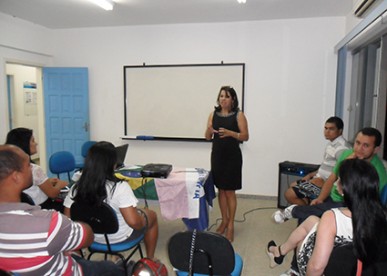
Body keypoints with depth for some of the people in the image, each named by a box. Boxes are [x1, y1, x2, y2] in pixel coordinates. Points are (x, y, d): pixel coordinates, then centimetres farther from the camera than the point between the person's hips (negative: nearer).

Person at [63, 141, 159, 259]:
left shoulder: (76, 188, -16)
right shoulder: (120, 187, -30)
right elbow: (133, 222, -32)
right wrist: (140, 213, -10)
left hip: (92, 237, 5)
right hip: (120, 238, -5)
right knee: (151, 215, 23)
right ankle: (150, 260, 36)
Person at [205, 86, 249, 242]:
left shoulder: (238, 115, -5)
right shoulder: (214, 114, 6)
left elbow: (245, 136, -8)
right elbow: (207, 137, 7)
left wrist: (230, 133, -23)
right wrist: (209, 130, -16)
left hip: (232, 157, -4)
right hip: (217, 155, 4)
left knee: (230, 191, 1)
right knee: (221, 189, 12)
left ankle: (230, 224, 13)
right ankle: (224, 221, 26)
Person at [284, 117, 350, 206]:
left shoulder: (341, 147, -20)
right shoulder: (331, 143, 13)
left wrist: (323, 181, -23)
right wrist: (311, 175, 12)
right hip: (319, 178, 11)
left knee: (290, 194, -16)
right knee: (292, 186, 18)